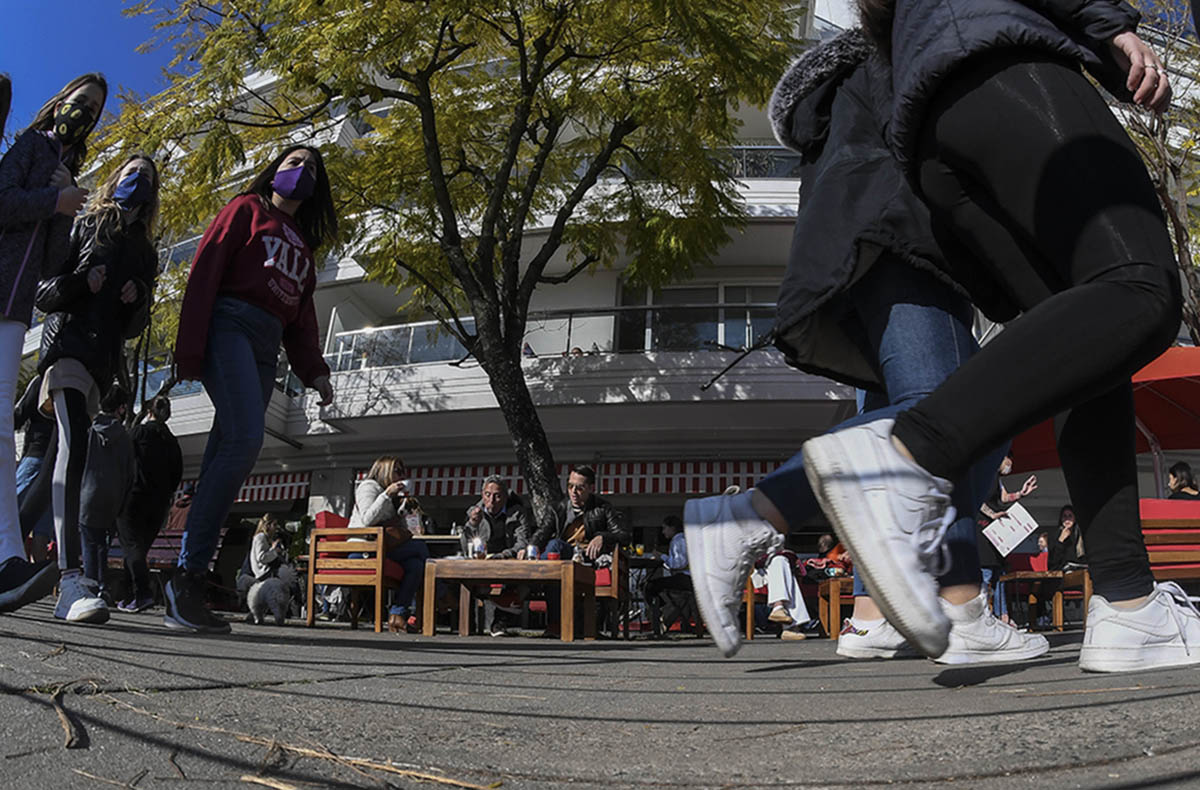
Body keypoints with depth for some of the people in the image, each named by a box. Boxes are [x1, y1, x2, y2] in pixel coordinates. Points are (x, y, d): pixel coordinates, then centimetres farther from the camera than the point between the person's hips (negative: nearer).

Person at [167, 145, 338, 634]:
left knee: (227, 452, -4)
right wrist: (189, 349, -13)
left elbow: (303, 313, 25)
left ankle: (185, 591, -7)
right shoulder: (248, 208, 11)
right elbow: (205, 270, -1)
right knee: (245, 439, -25)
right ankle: (187, 575, -22)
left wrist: (312, 369, 8)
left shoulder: (304, 243, 30)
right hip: (231, 323, -6)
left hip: (267, 346, 6)